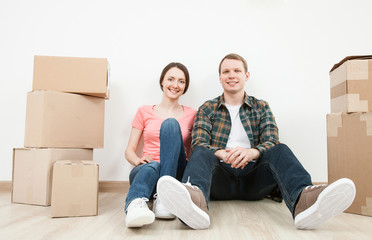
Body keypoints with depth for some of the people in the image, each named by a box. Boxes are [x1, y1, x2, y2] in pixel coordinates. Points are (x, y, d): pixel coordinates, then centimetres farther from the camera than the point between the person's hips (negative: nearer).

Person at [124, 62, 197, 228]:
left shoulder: (191, 114, 14)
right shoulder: (144, 112, 15)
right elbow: (129, 150, 12)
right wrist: (138, 160, -12)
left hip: (175, 174, 0)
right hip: (147, 169, 0)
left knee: (171, 124, -26)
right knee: (151, 167, -37)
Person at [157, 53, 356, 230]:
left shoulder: (261, 107, 17)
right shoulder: (207, 109, 14)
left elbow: (271, 141, 2)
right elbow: (199, 143, -1)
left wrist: (251, 152, -23)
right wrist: (223, 155, -24)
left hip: (253, 176, 1)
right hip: (220, 176, -1)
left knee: (279, 150, -25)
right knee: (201, 153, -29)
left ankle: (302, 200, -55)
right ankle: (195, 198, -62)